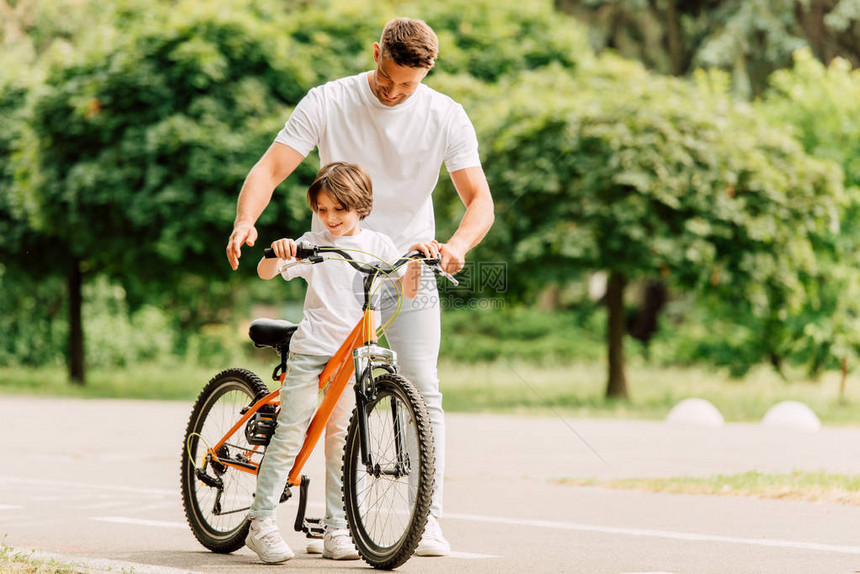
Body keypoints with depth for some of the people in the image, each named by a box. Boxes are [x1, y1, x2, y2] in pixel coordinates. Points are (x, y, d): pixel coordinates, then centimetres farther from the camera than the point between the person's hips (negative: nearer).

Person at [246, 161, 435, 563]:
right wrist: (277, 252, -25)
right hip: (310, 348, -2)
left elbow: (408, 289, 4)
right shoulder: (312, 243, 4)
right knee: (289, 433, -6)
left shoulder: (376, 245, 9)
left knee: (341, 439, 0)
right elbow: (266, 273, -4)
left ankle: (336, 531, 4)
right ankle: (260, 522, -2)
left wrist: (417, 260, -14)